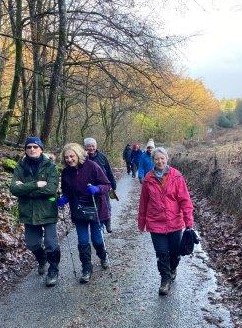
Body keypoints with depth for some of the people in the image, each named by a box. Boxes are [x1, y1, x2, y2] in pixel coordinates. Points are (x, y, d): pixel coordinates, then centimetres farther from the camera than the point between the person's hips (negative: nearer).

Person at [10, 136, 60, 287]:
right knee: (32, 244, 16)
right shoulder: (20, 167, 1)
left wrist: (25, 188, -17)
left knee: (51, 244, 0)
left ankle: (54, 270, 26)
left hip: (47, 212, -3)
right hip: (28, 212, 4)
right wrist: (36, 185, -23)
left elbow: (51, 188, -21)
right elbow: (14, 188, -12)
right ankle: (42, 260, 48)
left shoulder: (50, 166, -8)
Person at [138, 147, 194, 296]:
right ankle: (165, 279, 24)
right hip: (155, 223, 0)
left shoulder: (176, 177, -9)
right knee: (161, 253, 3)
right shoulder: (148, 179, -3)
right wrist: (141, 222, 11)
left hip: (175, 222, 0)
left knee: (175, 251, 15)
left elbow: (185, 200, -9)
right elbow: (143, 202, 5)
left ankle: (173, 269, 46)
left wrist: (189, 221, -12)